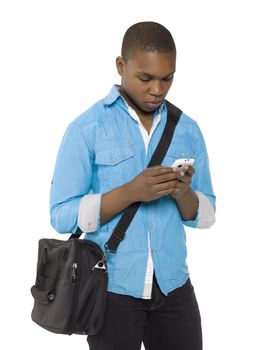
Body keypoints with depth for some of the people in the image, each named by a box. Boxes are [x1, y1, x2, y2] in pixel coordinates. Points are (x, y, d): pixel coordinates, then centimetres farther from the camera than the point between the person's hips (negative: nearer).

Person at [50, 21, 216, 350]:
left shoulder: (187, 129, 4)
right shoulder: (86, 129, -8)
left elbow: (204, 216, 6)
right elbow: (62, 215, -12)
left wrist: (183, 193, -16)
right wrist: (131, 192, -23)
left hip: (174, 286, 4)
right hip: (112, 288, -3)